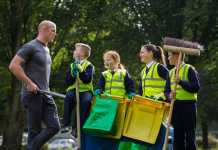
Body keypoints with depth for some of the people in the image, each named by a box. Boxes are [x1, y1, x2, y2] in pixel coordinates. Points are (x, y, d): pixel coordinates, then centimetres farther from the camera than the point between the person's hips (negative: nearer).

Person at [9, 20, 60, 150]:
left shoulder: (46, 49, 19)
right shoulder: (30, 47, -9)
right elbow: (13, 66, -16)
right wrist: (29, 83, -18)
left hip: (46, 95, 8)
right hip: (33, 95, -8)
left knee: (54, 126, -1)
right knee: (35, 130, -4)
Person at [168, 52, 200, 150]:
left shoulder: (189, 69, -3)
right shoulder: (171, 72, 16)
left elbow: (196, 87, -12)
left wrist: (181, 82, -22)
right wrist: (169, 94, -7)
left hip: (188, 106, -6)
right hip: (175, 106, 6)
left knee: (189, 135, -4)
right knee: (178, 136, 6)